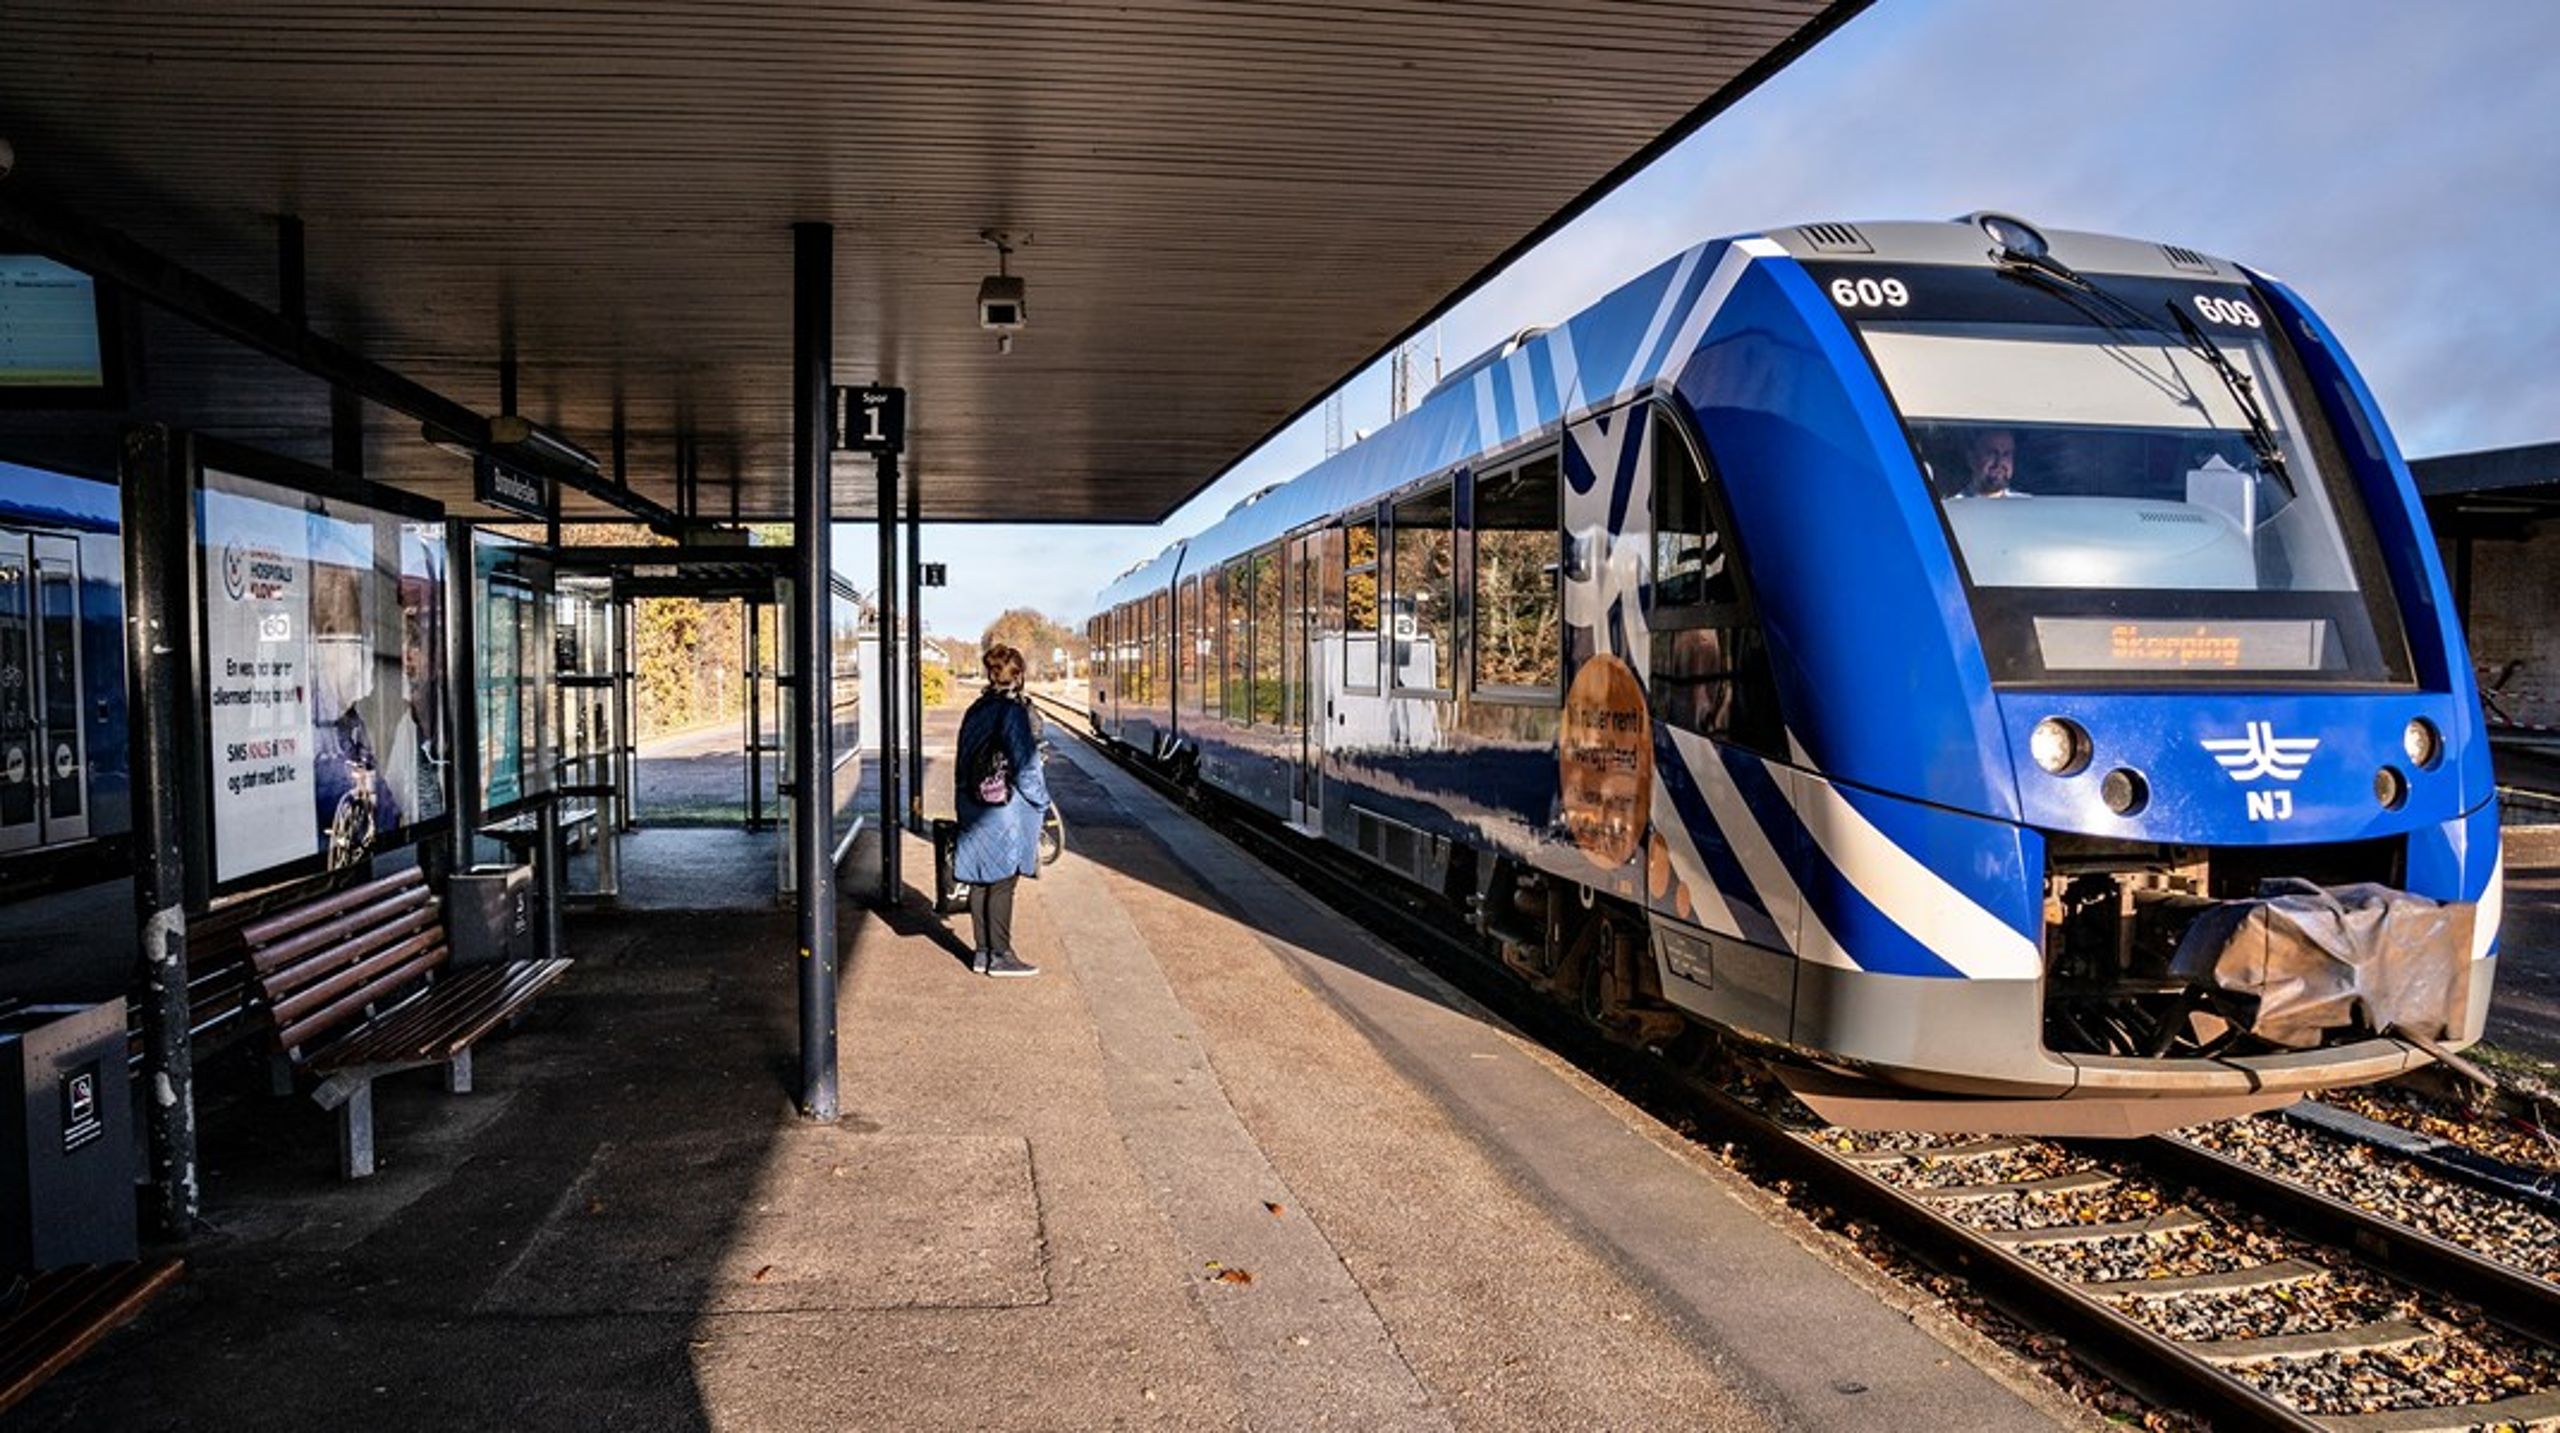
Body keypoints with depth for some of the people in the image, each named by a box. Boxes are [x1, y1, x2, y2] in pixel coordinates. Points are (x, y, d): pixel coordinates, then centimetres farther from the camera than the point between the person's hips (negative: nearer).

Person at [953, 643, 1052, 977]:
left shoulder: (976, 710, 8)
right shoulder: (1013, 710, -14)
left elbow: (963, 761, 13)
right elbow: (1025, 763, -15)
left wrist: (964, 805, 19)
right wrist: (1041, 800, -3)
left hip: (973, 805, 8)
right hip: (1006, 808, -7)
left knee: (980, 880, 11)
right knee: (1002, 882, -1)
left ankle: (983, 951, 18)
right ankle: (1001, 955, 3)